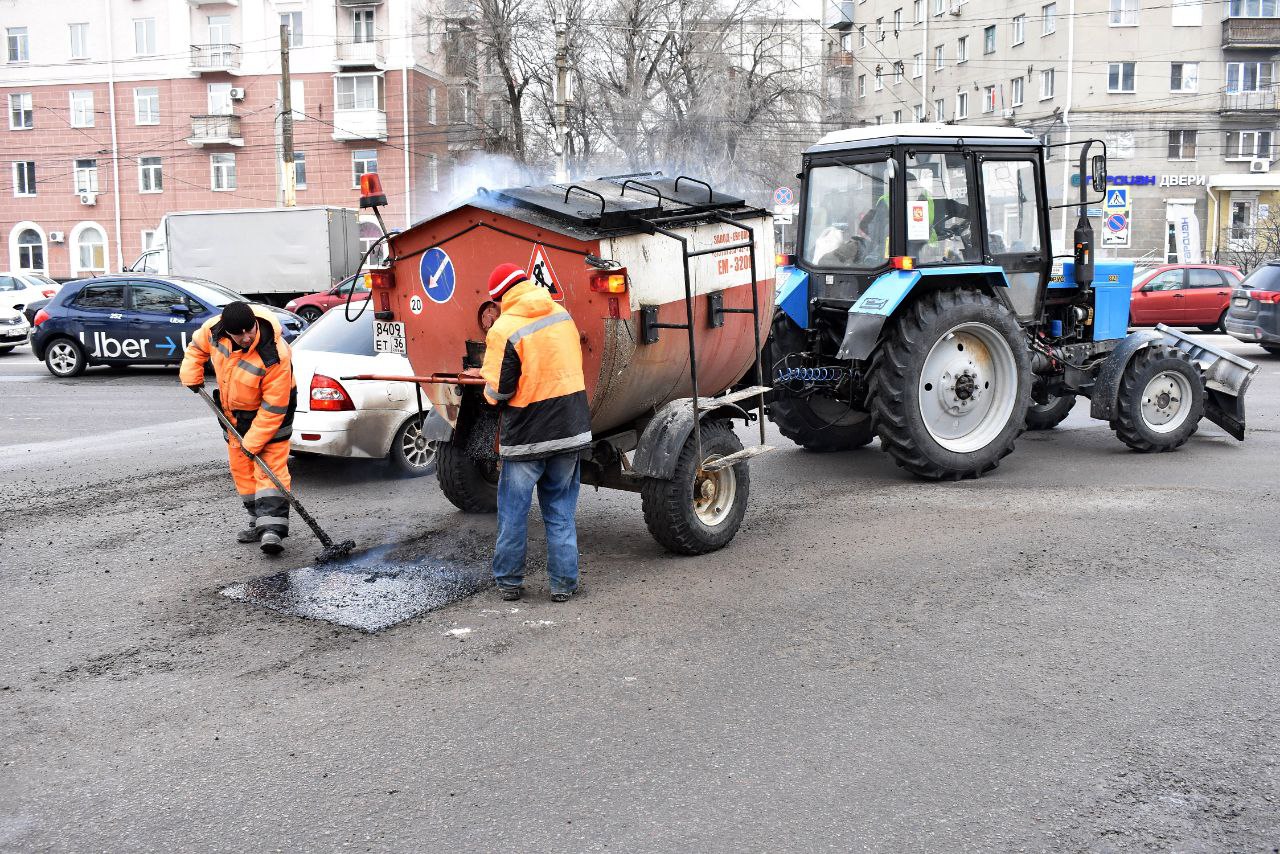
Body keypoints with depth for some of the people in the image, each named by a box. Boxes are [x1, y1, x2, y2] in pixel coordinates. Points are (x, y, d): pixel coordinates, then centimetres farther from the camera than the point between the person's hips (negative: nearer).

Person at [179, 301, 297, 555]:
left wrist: (253, 442, -27)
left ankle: (272, 529, -23)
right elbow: (198, 345, 8)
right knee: (241, 468, 10)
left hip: (271, 412, -6)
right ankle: (259, 523, 20)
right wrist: (191, 375, 0)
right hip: (235, 411, 7)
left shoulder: (275, 356, -36)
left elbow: (273, 408, -30)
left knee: (271, 467, -16)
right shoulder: (214, 329, -19)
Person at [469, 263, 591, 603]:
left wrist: (488, 384, 6)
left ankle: (509, 581, 21)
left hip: (525, 434, -5)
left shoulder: (504, 330, -15)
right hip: (570, 430, 5)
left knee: (513, 511, 11)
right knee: (561, 511, 13)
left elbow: (497, 392, -15)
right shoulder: (562, 314, 4)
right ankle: (563, 583, 15)